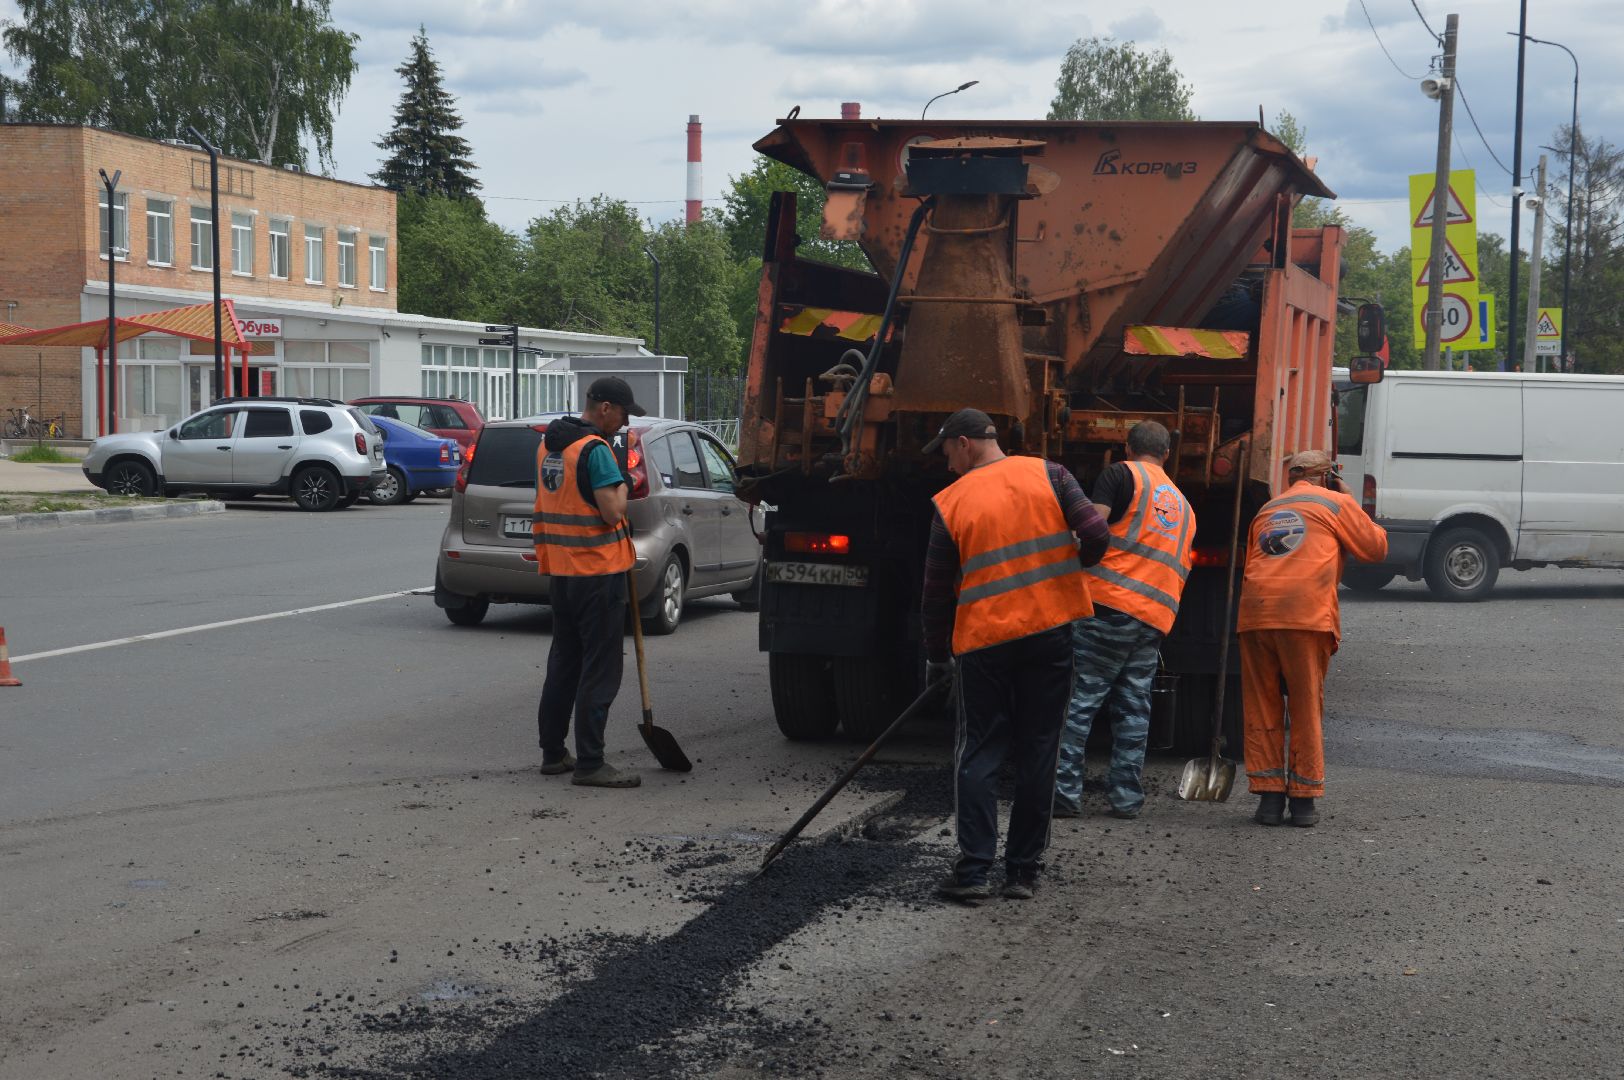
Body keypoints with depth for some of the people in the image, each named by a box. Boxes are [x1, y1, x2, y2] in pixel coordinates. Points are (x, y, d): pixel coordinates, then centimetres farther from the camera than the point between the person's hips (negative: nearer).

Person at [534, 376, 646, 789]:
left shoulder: (548, 445, 12)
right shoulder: (595, 450, -17)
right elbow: (613, 512, -22)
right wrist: (621, 485, -4)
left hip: (560, 572, 9)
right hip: (597, 571, -9)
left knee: (564, 663, 16)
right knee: (600, 670, -4)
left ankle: (553, 752, 22)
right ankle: (590, 763, -5)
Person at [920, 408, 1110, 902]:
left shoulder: (952, 502, -1)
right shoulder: (1047, 476, 0)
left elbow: (937, 592, 2)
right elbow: (1096, 535, -9)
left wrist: (938, 658, 14)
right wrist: (1070, 569, 14)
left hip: (985, 640, -1)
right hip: (1051, 632, 1)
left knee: (979, 753, 7)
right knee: (1037, 754, 8)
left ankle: (973, 869, -2)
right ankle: (1023, 871, 11)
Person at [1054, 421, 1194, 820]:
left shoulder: (1122, 474, 4)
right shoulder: (1183, 504, 25)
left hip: (1110, 606, -6)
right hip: (1156, 618, 6)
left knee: (1078, 701, -4)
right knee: (1133, 710, 10)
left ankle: (1065, 791, -8)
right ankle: (1126, 797, 8)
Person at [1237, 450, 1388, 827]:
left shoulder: (1266, 510, 27)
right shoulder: (1336, 503, 12)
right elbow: (1376, 548, 15)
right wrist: (1351, 504, 25)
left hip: (1255, 613, 4)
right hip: (1307, 615, -4)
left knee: (1262, 709, 9)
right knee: (1306, 709, 5)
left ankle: (1269, 795, 8)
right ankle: (1303, 799, 8)